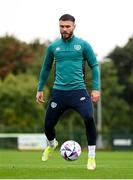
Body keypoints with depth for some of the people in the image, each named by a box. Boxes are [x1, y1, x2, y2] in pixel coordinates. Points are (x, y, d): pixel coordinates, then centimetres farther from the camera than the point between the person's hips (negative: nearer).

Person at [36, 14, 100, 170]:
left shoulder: (83, 45, 0)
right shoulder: (53, 47, 6)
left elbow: (94, 66, 4)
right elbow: (46, 68, 19)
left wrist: (96, 88, -4)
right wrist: (40, 89, 21)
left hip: (78, 90, -3)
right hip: (59, 91, 3)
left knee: (89, 118, -25)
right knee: (48, 125, 7)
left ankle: (91, 157, -10)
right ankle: (52, 144, 45)